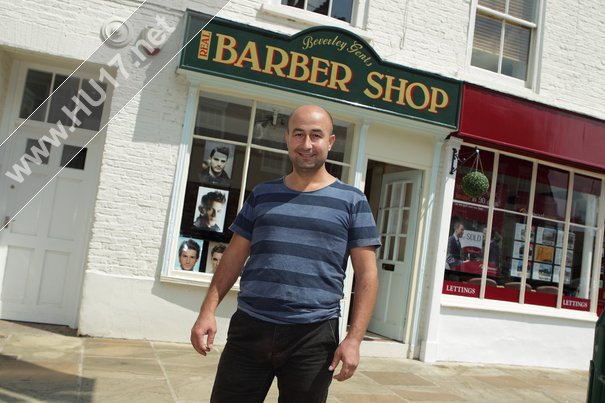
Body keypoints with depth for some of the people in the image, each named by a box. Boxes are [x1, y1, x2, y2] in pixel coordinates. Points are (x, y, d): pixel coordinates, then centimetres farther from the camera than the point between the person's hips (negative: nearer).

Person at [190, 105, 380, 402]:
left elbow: (366, 274, 0)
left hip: (313, 337, -2)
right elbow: (234, 257, 12)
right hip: (249, 328, 3)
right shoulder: (262, 194, 10)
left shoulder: (352, 201, 2)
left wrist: (353, 338, -8)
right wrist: (208, 310, 2)